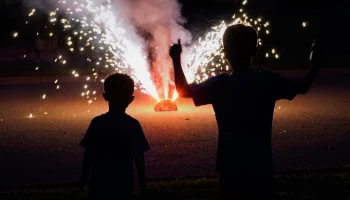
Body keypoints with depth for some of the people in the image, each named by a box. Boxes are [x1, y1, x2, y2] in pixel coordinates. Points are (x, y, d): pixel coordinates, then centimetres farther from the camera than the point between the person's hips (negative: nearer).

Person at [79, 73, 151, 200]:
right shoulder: (133, 125, -8)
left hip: (100, 182, 0)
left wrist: (84, 177, 7)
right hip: (123, 183, 0)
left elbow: (88, 153, -5)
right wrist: (142, 181, 6)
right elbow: (139, 156, -5)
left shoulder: (97, 123, -8)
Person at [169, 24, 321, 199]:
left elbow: (184, 91, 4)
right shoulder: (269, 80, -4)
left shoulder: (220, 84, -10)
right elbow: (303, 87, 11)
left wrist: (177, 59, 11)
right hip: (262, 167, 2)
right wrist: (315, 64, 23)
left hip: (232, 169, -2)